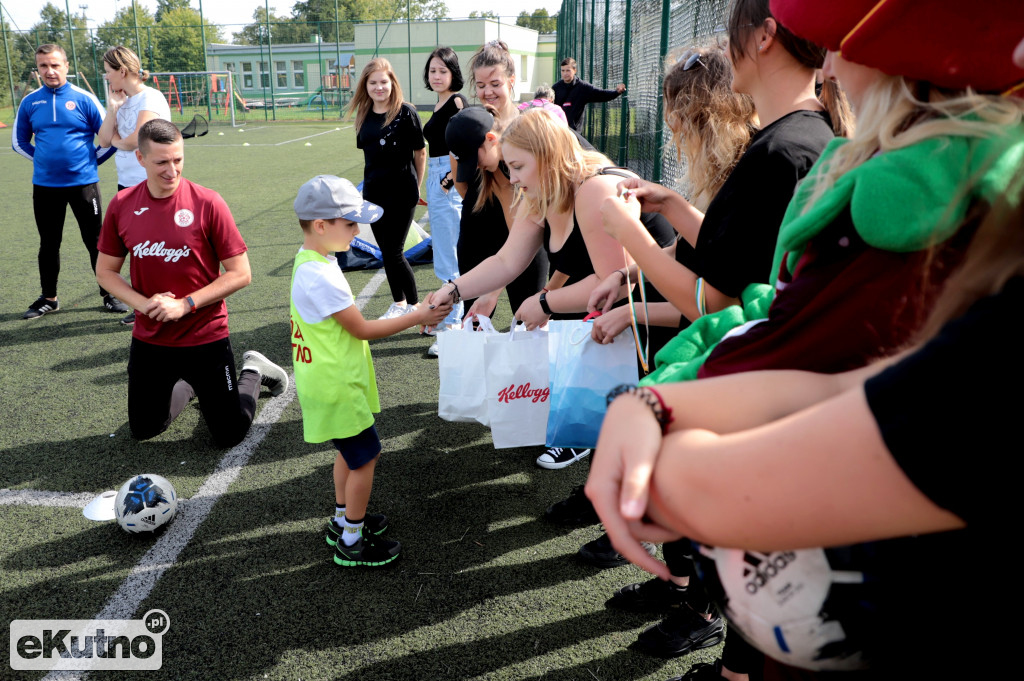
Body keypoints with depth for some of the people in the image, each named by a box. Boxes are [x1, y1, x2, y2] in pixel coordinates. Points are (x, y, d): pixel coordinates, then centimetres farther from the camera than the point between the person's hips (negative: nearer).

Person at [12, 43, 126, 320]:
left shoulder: (84, 99, -5)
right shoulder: (30, 102, 3)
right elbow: (19, 141, 15)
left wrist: (91, 160, -2)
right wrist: (44, 158, 7)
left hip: (83, 183, -3)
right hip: (45, 185, 3)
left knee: (95, 241, 3)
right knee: (49, 243, 12)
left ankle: (109, 294, 16)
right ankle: (48, 298, 25)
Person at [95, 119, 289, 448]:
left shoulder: (207, 202, -14)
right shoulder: (122, 205, -4)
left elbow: (241, 274, -13)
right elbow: (106, 271, 5)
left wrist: (185, 304, -19)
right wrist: (143, 303, -13)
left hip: (205, 339, -4)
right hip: (149, 341, 4)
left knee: (229, 435, 3)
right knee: (143, 430, 17)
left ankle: (253, 371, 29)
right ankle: (186, 386, 43)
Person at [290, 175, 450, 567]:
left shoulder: (310, 261, 4)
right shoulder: (320, 276, -28)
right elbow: (362, 330, -21)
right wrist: (416, 318, -15)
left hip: (331, 381, 10)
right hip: (336, 386, -10)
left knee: (350, 452, 23)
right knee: (366, 457, 2)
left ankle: (343, 520, 40)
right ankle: (351, 543, 16)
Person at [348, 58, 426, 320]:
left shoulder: (405, 112, -11)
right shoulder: (364, 114, 6)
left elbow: (420, 152, -6)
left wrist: (416, 187, 1)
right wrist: (373, 180, 9)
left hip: (401, 193, -6)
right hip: (373, 192, 6)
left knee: (393, 252, -4)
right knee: (385, 251, 12)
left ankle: (414, 305, 13)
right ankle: (399, 304, 27)